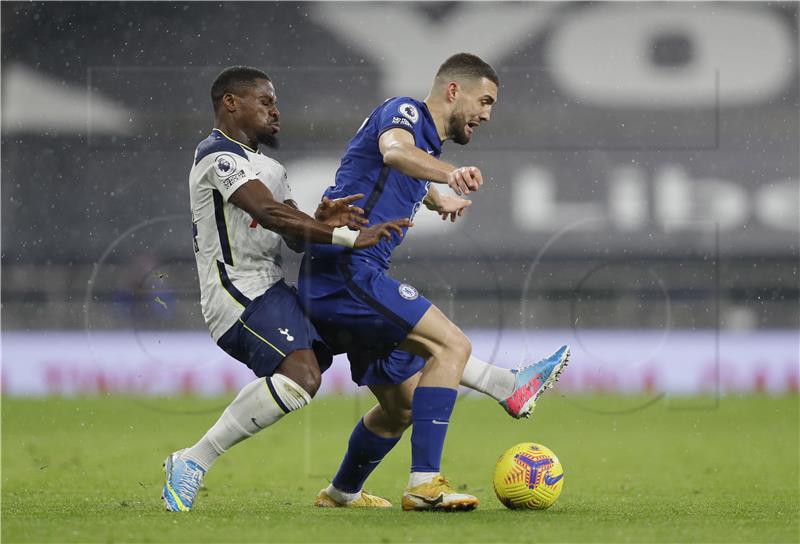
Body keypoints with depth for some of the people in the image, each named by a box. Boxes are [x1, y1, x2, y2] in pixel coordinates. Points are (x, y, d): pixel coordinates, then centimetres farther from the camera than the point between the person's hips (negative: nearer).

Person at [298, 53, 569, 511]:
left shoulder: (429, 144, 22)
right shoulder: (405, 112, -8)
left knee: (404, 404, 17)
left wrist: (439, 199, 63)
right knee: (452, 344, -21)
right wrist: (449, 174, -52)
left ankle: (341, 493, 38)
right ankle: (425, 485, -26)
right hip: (345, 270, -10)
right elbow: (394, 150, -34)